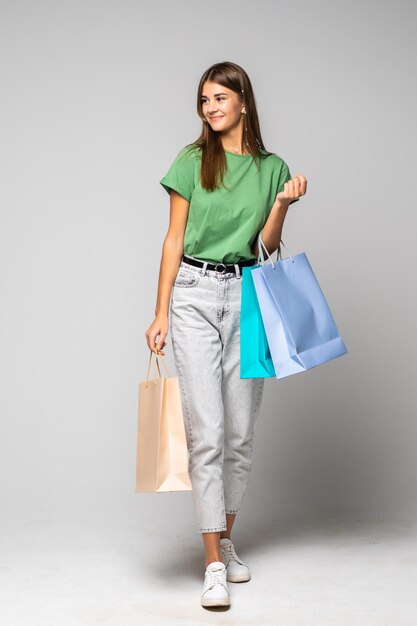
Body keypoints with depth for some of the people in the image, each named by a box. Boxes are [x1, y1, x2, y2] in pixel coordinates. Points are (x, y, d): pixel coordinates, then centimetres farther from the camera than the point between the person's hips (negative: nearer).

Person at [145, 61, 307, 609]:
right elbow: (174, 240, 2)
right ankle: (214, 564, -2)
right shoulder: (192, 161, 3)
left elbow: (268, 246, 9)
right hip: (195, 294, -2)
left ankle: (226, 540, 25)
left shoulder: (273, 167, 9)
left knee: (241, 432, 7)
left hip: (247, 296, 3)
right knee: (206, 430, -8)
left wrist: (283, 204, -8)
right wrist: (161, 313, -3)